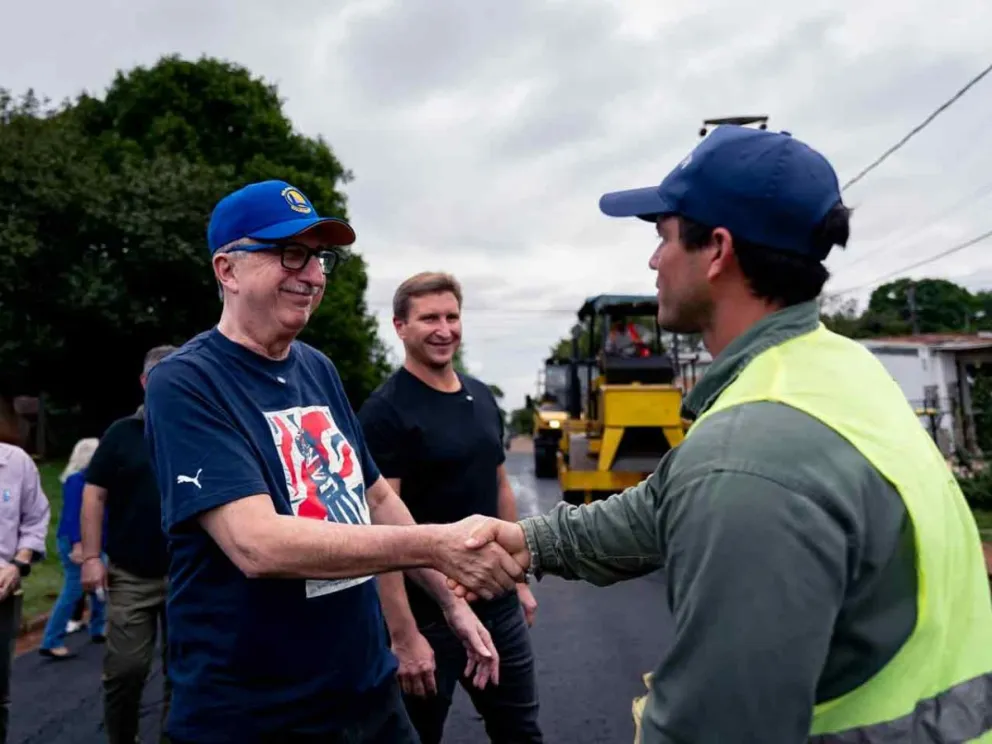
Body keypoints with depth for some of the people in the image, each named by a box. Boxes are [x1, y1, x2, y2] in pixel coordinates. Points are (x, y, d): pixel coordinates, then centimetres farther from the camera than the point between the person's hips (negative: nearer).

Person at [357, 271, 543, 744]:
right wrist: (403, 636, -23)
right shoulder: (385, 412, -15)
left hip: (499, 604, 7)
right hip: (427, 614, -6)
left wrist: (518, 578, 15)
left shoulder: (482, 398, 6)